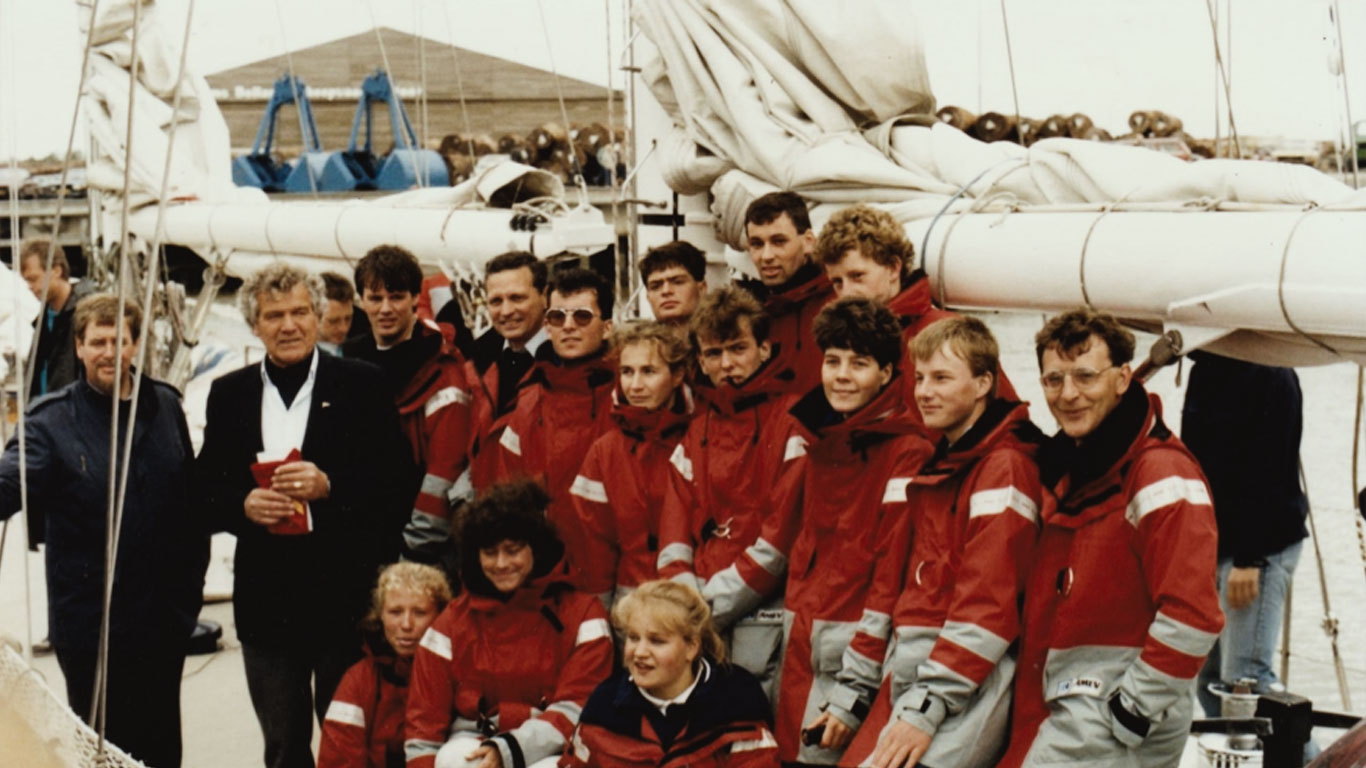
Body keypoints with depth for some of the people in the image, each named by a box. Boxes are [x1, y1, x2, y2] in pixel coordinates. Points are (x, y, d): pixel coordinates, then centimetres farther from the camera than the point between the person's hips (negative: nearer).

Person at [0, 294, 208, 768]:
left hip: (163, 619, 4)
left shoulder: (165, 406, 5)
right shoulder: (53, 419, -7)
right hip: (89, 621, -3)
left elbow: (191, 498, 10)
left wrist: (190, 586, 7)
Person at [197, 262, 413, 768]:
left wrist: (328, 486, -19)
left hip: (344, 594, -3)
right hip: (265, 600, 3)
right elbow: (207, 489, 10)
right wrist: (244, 504, -11)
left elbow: (396, 486, -4)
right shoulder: (229, 394, 10)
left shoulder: (362, 385, 0)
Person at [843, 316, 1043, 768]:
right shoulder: (937, 465, 17)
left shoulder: (1004, 466, -10)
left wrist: (927, 708, -19)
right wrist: (856, 687, 17)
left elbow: (986, 604, -17)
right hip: (908, 678, 9)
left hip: (970, 683, -9)